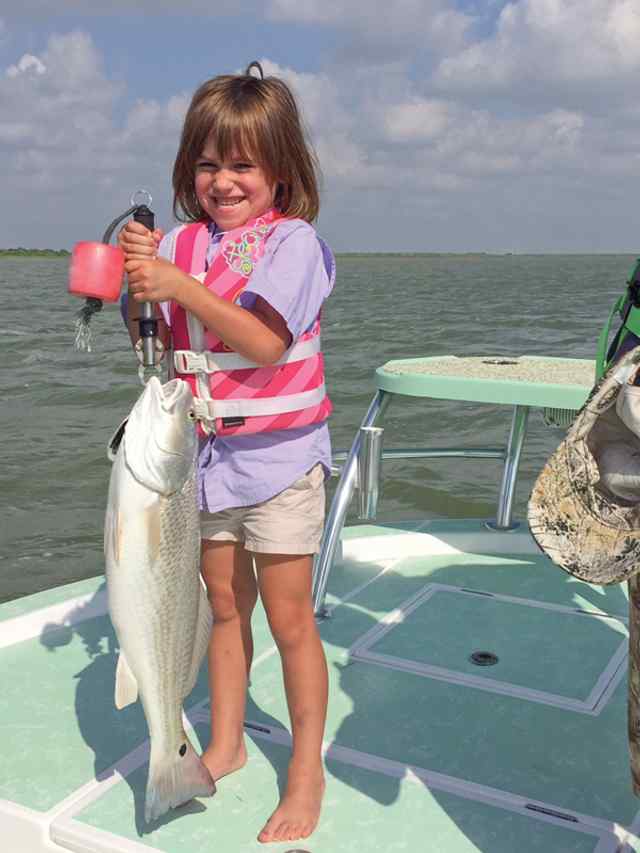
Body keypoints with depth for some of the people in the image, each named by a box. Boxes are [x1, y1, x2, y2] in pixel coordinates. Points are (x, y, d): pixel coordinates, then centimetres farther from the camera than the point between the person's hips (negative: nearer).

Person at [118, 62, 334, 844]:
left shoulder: (294, 240, -10)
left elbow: (266, 342, -22)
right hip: (206, 456, 5)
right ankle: (225, 746, 36)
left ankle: (306, 774, 20)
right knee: (225, 608, 17)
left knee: (288, 619, 3)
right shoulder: (183, 243, 5)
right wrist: (138, 283, -11)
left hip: (278, 456, -5)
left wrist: (180, 287, -27)